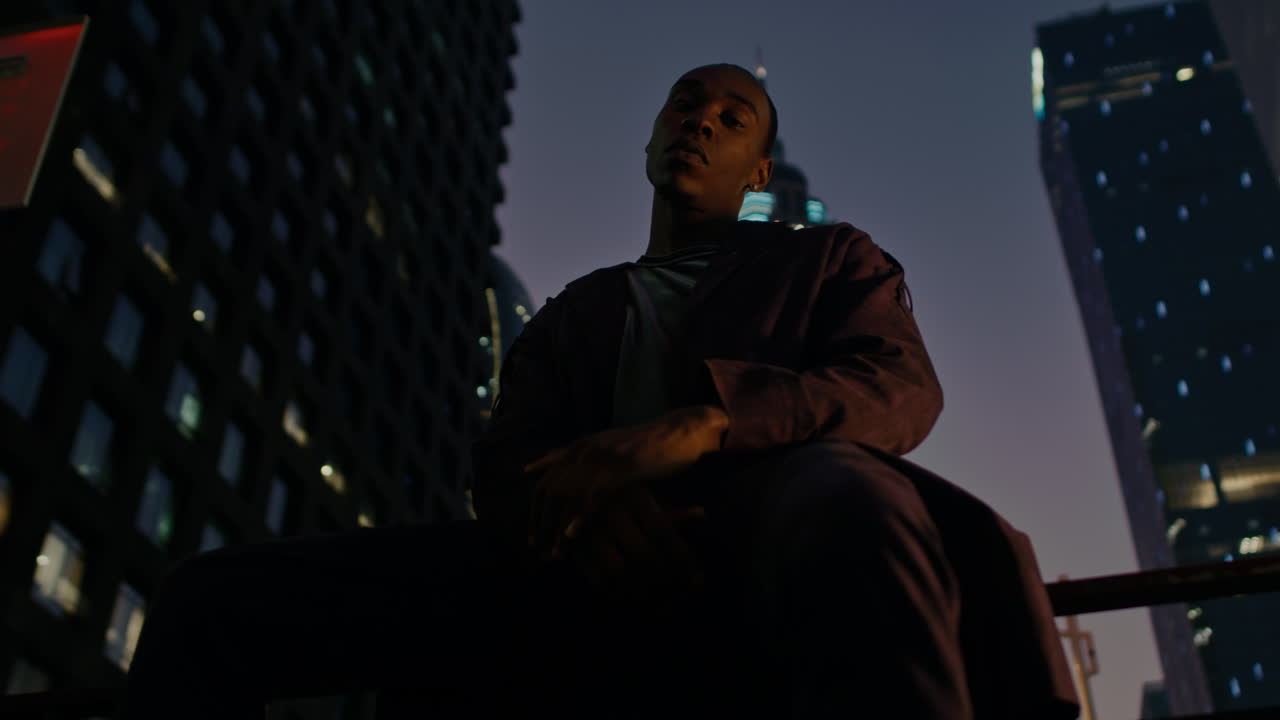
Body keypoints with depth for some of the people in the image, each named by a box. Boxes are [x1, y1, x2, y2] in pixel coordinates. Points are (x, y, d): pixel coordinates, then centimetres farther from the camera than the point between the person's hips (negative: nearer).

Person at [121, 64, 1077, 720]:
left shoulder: (830, 260, 23)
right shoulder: (578, 310, 31)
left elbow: (901, 387, 2)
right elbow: (504, 463, 16)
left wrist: (701, 424, -18)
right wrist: (585, 500, -12)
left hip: (753, 568, -2)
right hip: (596, 577, 3)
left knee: (840, 497, -42)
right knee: (218, 599, -16)